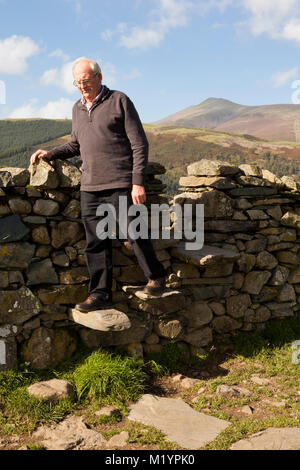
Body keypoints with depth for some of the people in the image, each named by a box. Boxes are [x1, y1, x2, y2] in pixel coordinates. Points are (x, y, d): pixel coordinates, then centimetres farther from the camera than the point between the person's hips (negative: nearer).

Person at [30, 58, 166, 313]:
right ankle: (100, 294, 15)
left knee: (135, 234, 3)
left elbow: (139, 144, -5)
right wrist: (50, 153, 11)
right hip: (90, 187, 5)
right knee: (96, 242, 6)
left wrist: (138, 182, -12)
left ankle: (156, 277, 25)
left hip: (121, 185, -5)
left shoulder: (119, 101, -1)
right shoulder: (78, 109, 16)